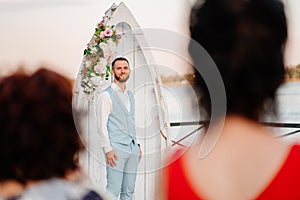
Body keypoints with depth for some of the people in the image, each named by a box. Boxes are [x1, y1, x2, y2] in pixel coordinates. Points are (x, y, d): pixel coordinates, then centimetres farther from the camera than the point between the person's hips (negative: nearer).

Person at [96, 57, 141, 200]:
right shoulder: (106, 95, -3)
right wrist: (108, 149, -15)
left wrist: (137, 146, 17)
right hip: (116, 149, -7)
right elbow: (101, 124, -8)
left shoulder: (130, 96, 19)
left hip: (132, 149, 7)